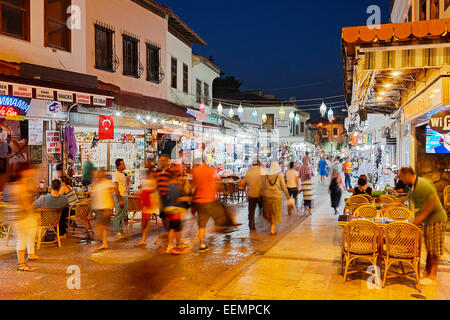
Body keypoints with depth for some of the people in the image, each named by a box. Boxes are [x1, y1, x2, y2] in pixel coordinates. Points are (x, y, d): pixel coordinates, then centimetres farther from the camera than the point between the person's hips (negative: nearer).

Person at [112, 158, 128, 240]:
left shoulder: (123, 174, 15)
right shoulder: (115, 175, -11)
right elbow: (115, 188, -17)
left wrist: (127, 181, 7)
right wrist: (121, 200, -20)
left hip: (125, 196, 9)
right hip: (119, 196, -9)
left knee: (123, 215, 12)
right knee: (118, 215, -5)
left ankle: (121, 231, 20)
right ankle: (117, 233, 1)